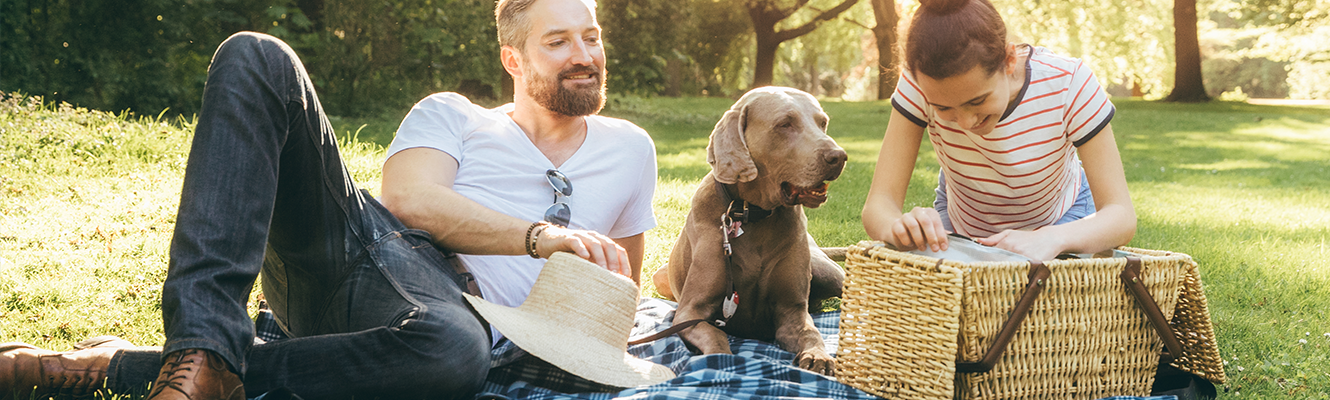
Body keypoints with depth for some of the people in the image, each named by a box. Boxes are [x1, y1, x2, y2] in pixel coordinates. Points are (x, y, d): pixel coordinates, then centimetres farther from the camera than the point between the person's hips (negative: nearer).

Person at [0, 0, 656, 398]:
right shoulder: (452, 114, 20)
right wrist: (541, 236, -9)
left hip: (450, 299, -2)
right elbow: (406, 198, 1)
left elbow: (619, 284, 27)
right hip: (341, 246, 2)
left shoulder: (627, 150, 22)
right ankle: (205, 345, -33)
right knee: (253, 58, -17)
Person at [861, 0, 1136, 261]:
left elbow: (1122, 215, -33)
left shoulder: (1070, 83, -34)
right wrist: (898, 226, -58)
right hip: (962, 223, 2)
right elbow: (878, 204, -32)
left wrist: (1053, 239, -55)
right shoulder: (923, 84, -31)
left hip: (1060, 221, -1)